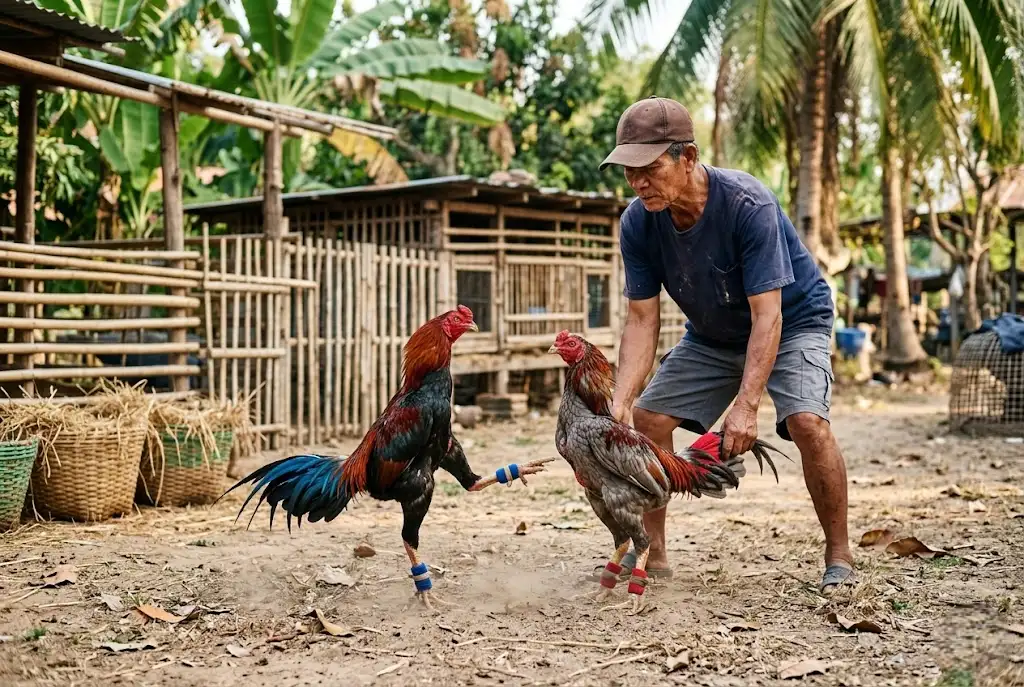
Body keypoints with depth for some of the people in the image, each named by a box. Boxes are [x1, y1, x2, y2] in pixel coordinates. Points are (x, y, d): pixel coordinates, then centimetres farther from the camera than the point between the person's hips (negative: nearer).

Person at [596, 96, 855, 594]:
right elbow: (643, 320, -17)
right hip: (713, 335, 5)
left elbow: (766, 315, -36)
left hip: (793, 321, -5)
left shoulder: (748, 205, -35)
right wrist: (619, 402, -31)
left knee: (807, 421, -27)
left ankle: (839, 556, -10)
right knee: (647, 417, -6)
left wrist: (746, 404, -46)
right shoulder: (637, 224, -20)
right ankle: (652, 554, 8)